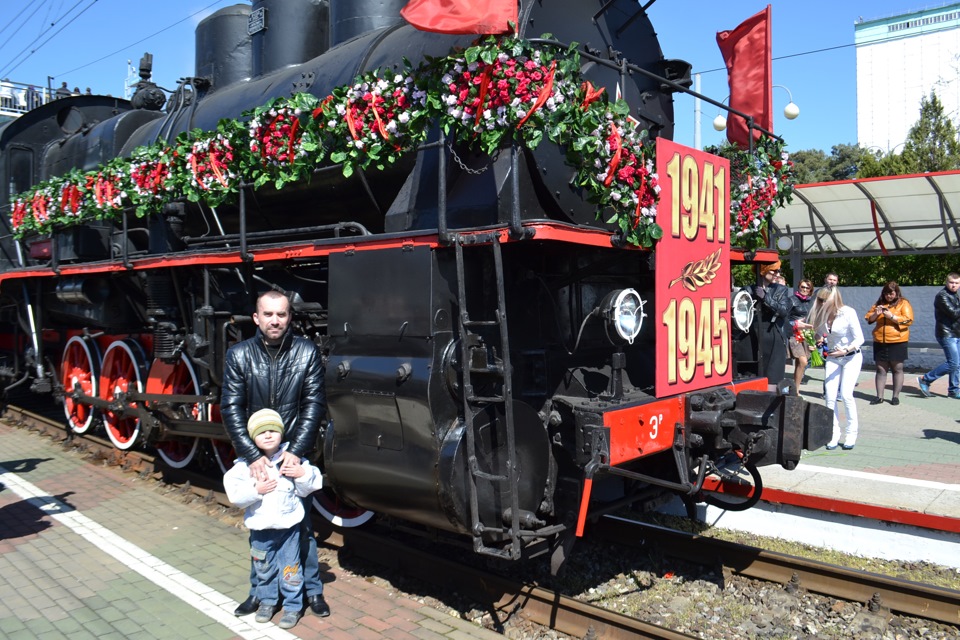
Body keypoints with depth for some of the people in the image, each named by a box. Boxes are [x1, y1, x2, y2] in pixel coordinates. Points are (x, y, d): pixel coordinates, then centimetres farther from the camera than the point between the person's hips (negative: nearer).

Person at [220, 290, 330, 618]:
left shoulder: (307, 352, -6)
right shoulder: (239, 355, -4)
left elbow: (314, 404, -7)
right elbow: (231, 409, -8)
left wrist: (296, 451, -16)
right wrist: (252, 456, -17)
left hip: (294, 453, -1)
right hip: (255, 455, 1)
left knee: (302, 522, 9)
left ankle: (313, 590, 23)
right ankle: (259, 591, 29)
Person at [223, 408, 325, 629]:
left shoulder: (292, 459, -5)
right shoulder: (246, 464, -7)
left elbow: (308, 488, 0)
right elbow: (234, 493, -12)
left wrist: (302, 474, -19)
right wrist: (256, 490, -24)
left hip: (289, 525, -1)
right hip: (260, 528, 1)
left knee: (290, 569, 6)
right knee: (264, 569, 17)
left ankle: (292, 606, 20)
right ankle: (267, 601, 36)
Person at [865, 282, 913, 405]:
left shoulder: (904, 303, 1)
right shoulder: (879, 303, 14)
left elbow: (908, 320, -10)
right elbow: (868, 318, 12)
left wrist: (892, 316, -18)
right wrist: (876, 314, -8)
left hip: (897, 342, -4)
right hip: (879, 342, 4)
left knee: (897, 369, 3)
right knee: (881, 369, 4)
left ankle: (896, 396, 9)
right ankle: (879, 396, 7)